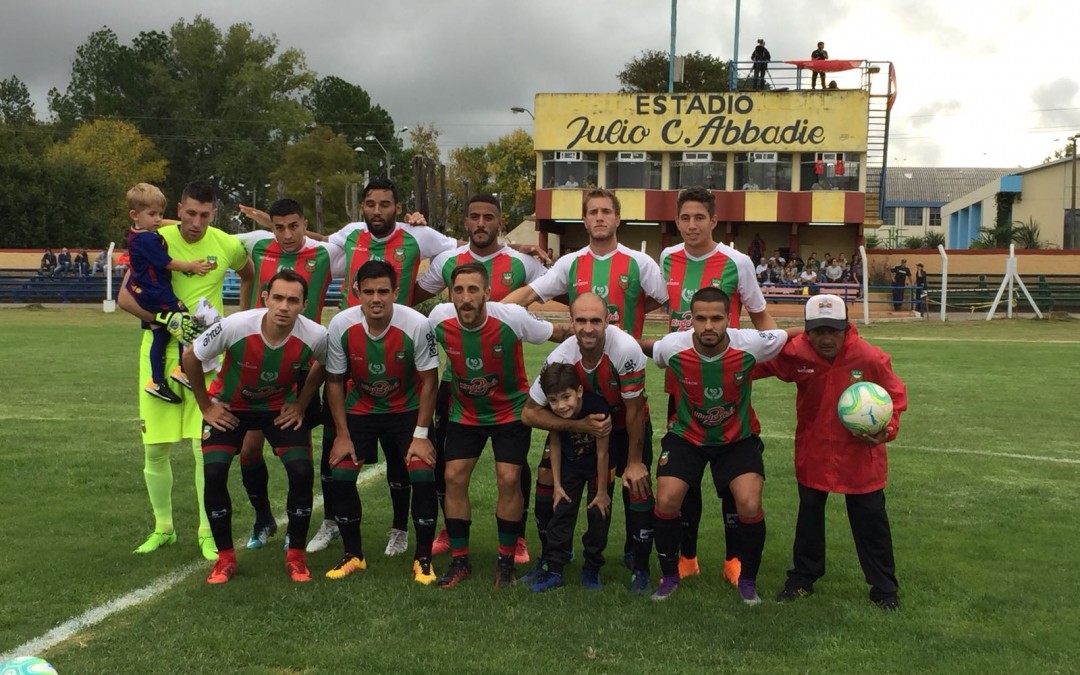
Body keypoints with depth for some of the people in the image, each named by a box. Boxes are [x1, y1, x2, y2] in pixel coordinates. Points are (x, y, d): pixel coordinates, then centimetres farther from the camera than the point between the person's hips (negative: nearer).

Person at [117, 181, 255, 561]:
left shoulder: (229, 246, -3)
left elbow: (249, 276, 20)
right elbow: (125, 297, -7)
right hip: (159, 350, 1)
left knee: (206, 444, -5)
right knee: (154, 447, 7)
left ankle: (208, 532, 9)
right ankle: (163, 528, 26)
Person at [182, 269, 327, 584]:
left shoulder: (316, 336, -27)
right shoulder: (234, 327, -32)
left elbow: (323, 366, 0)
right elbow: (191, 359, -13)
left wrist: (301, 405, -2)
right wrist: (206, 407, -7)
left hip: (281, 408, 1)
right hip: (229, 406, 0)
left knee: (302, 472, -15)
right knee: (213, 473, -15)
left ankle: (295, 556, 5)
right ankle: (225, 557, 5)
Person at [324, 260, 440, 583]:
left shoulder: (417, 325, -26)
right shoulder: (341, 325, -20)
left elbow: (429, 380, -14)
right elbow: (334, 381, -6)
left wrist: (421, 435, -14)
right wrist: (342, 434, -7)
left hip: (407, 410, -2)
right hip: (359, 409, 2)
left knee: (423, 477, -16)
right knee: (339, 476, -9)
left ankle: (423, 559, 3)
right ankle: (353, 555, 13)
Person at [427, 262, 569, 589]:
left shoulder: (512, 317, -28)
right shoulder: (439, 319, -20)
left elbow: (560, 334, -12)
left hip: (510, 411, -2)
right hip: (464, 412, 3)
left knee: (509, 479, -8)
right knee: (454, 477, -3)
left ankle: (506, 560, 11)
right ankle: (460, 560, 13)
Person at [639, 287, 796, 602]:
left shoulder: (750, 344, -25)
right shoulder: (672, 347, -23)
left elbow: (798, 335, -8)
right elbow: (641, 346, 1)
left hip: (739, 438, 0)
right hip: (687, 435, 1)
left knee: (750, 505, -16)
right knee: (666, 501, -13)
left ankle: (748, 579, 13)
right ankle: (669, 576, 14)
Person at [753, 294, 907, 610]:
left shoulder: (871, 358, -21)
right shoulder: (794, 353, -18)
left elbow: (895, 396, -7)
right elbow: (757, 364, -2)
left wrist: (888, 428, -21)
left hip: (860, 456, -2)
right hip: (813, 453, 2)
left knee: (871, 520, 8)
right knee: (809, 516, 16)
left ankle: (884, 588, 27)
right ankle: (802, 578, 34)